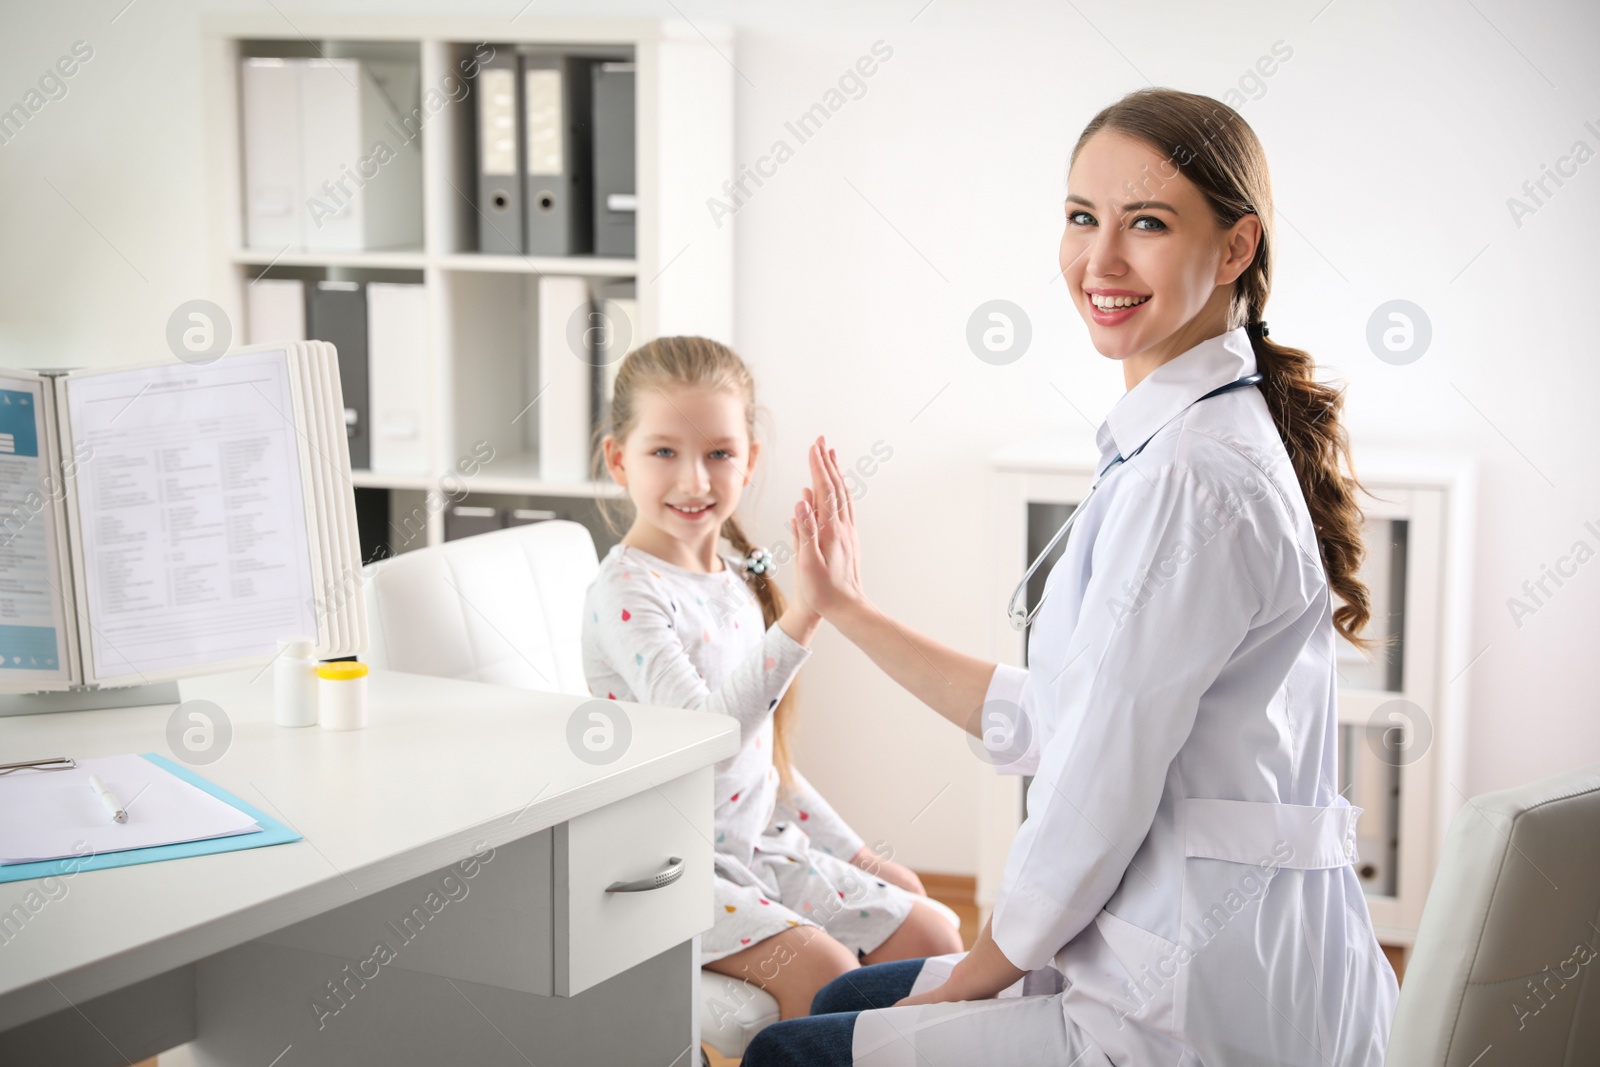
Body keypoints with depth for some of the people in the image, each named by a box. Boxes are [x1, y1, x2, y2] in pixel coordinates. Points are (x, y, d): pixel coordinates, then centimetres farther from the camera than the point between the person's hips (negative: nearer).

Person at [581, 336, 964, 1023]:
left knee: (933, 941, 2)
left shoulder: (738, 579, 9)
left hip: (762, 845, 8)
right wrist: (799, 621, -37)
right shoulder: (626, 594, -16)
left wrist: (851, 853, 18)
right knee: (826, 973, -26)